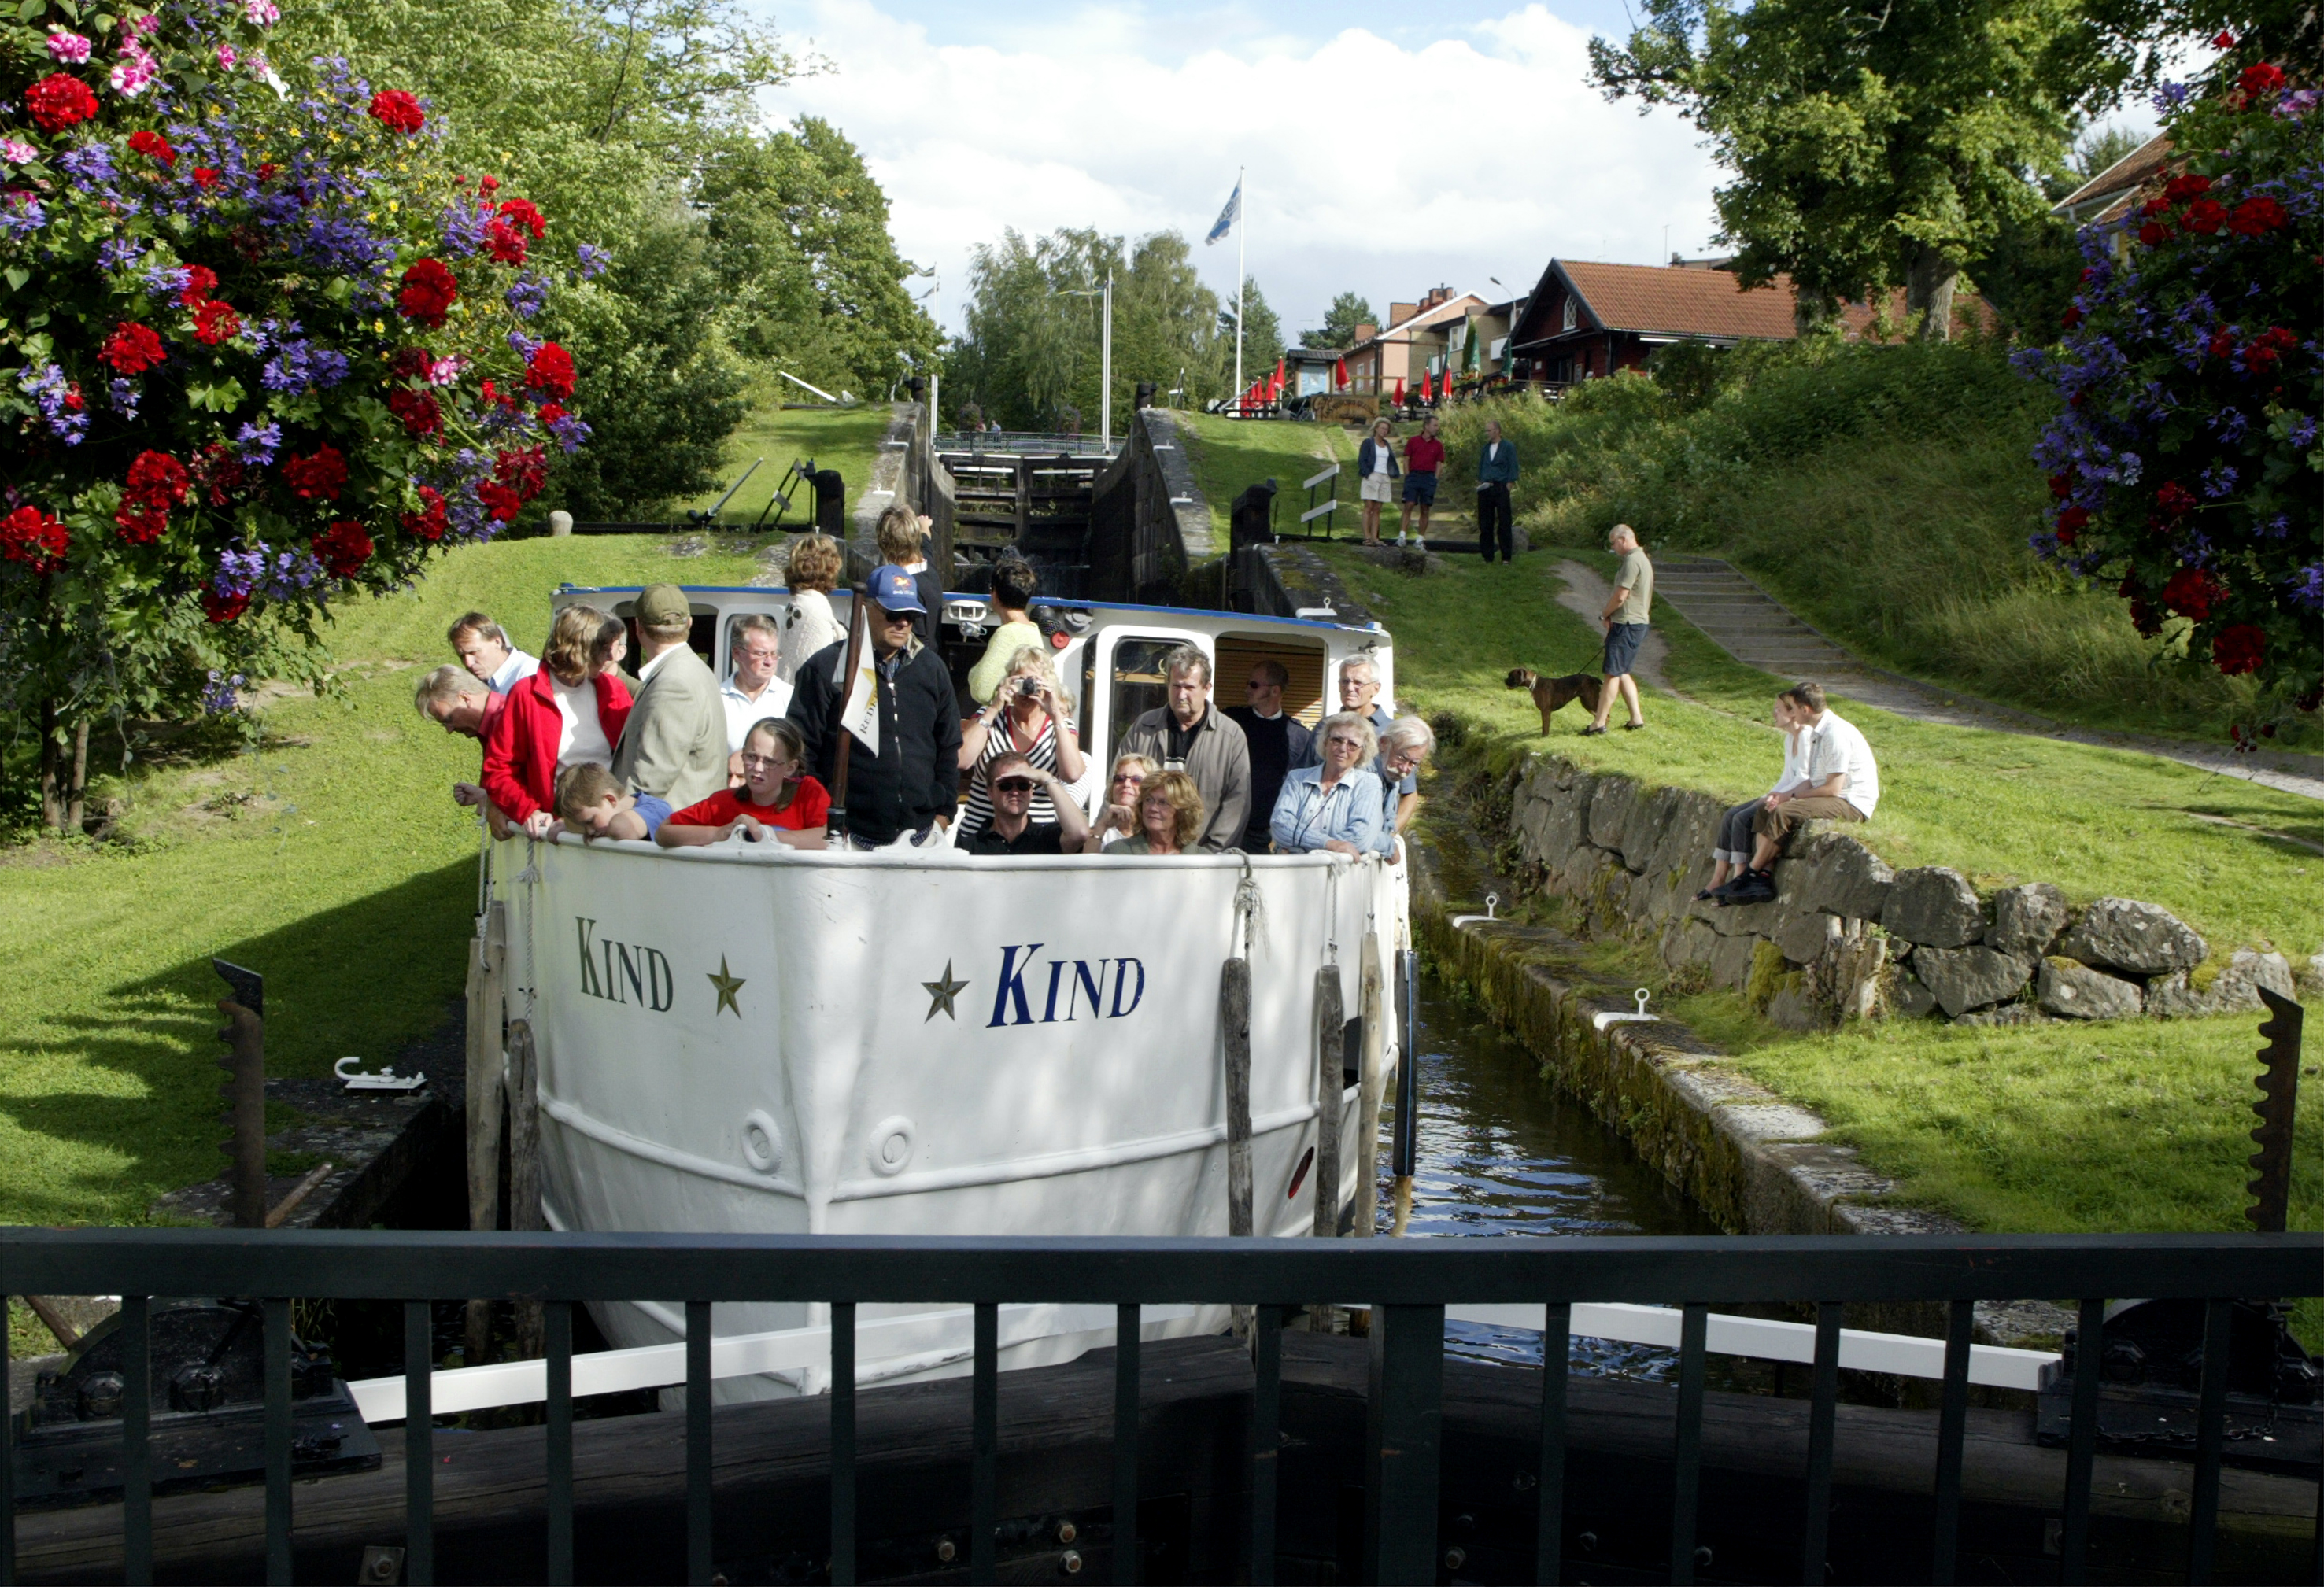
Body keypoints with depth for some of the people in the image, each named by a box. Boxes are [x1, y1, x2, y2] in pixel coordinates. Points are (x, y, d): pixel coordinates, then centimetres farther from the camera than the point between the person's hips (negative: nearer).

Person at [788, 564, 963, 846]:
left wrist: (943, 812, 10)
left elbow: (950, 749, 17)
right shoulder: (826, 667, -1)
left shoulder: (931, 667, 12)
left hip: (921, 833, 3)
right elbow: (801, 750, -1)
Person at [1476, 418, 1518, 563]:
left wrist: (1507, 487, -10)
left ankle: (1507, 557, 1)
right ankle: (1487, 556, 8)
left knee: (1504, 523, -3)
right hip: (1485, 490, 5)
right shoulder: (1484, 449, 17)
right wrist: (1480, 484, 8)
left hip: (1500, 488, -5)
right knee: (1485, 524, 3)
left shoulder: (1508, 448, 2)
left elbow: (1513, 470, -2)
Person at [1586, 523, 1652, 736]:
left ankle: (1599, 723, -3)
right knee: (1622, 673, 15)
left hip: (1626, 625, -10)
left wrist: (1604, 615, -3)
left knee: (1613, 674, -6)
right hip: (1637, 623, 10)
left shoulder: (1632, 561, -16)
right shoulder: (1642, 559, 17)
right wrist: (1611, 617, 6)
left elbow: (1620, 596, -20)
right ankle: (1636, 718, 15)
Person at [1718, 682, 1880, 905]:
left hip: (1851, 805, -10)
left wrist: (1793, 796, -10)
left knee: (1782, 813, -25)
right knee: (1765, 813, 0)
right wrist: (1783, 797, -3)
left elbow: (1832, 788, -21)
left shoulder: (1836, 734, -19)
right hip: (1830, 799, 10)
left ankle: (1751, 876, -14)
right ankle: (1764, 878, -14)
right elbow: (1812, 782, 13)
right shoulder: (1818, 733, 13)